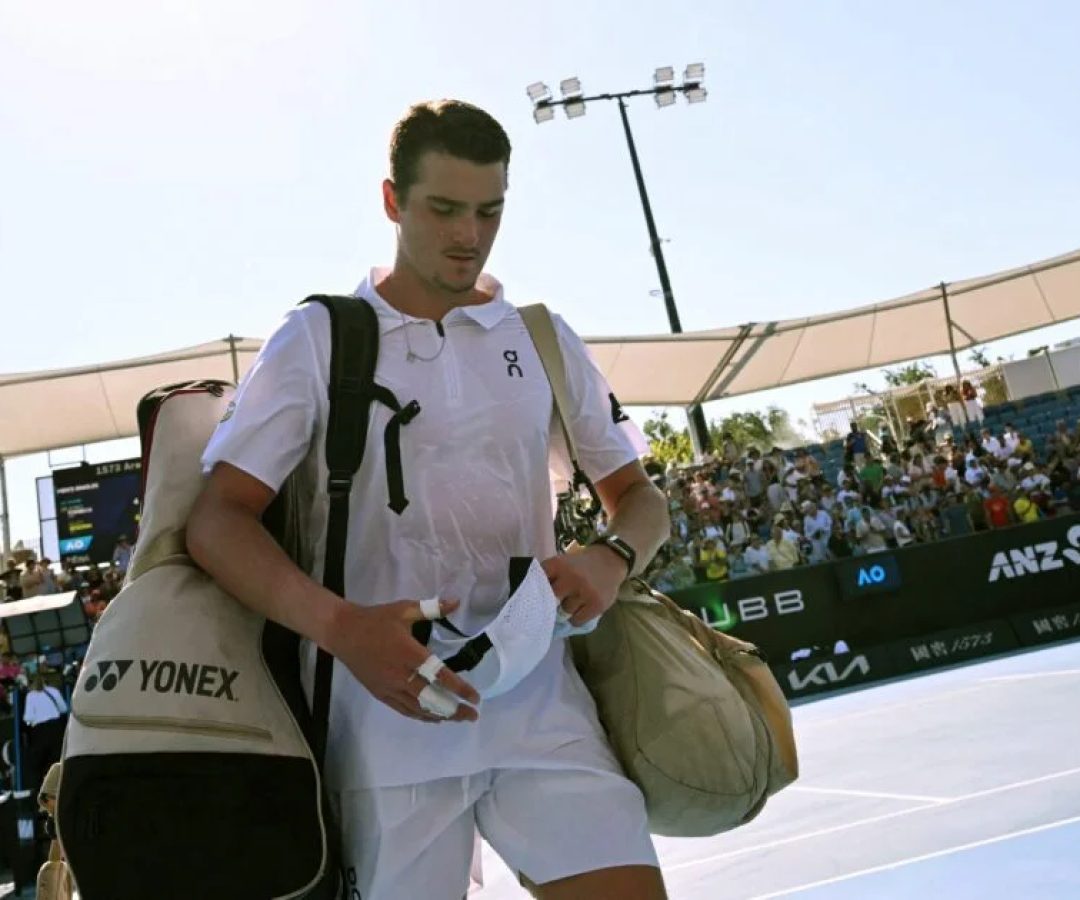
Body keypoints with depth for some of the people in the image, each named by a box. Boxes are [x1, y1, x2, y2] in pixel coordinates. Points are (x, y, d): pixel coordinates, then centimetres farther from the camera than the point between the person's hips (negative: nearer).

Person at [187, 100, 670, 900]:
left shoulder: (544, 341, 13)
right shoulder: (317, 339, 5)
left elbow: (638, 494, 18)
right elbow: (217, 519, -3)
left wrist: (612, 558, -8)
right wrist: (341, 627, -22)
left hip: (538, 697, 2)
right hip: (382, 705, -1)